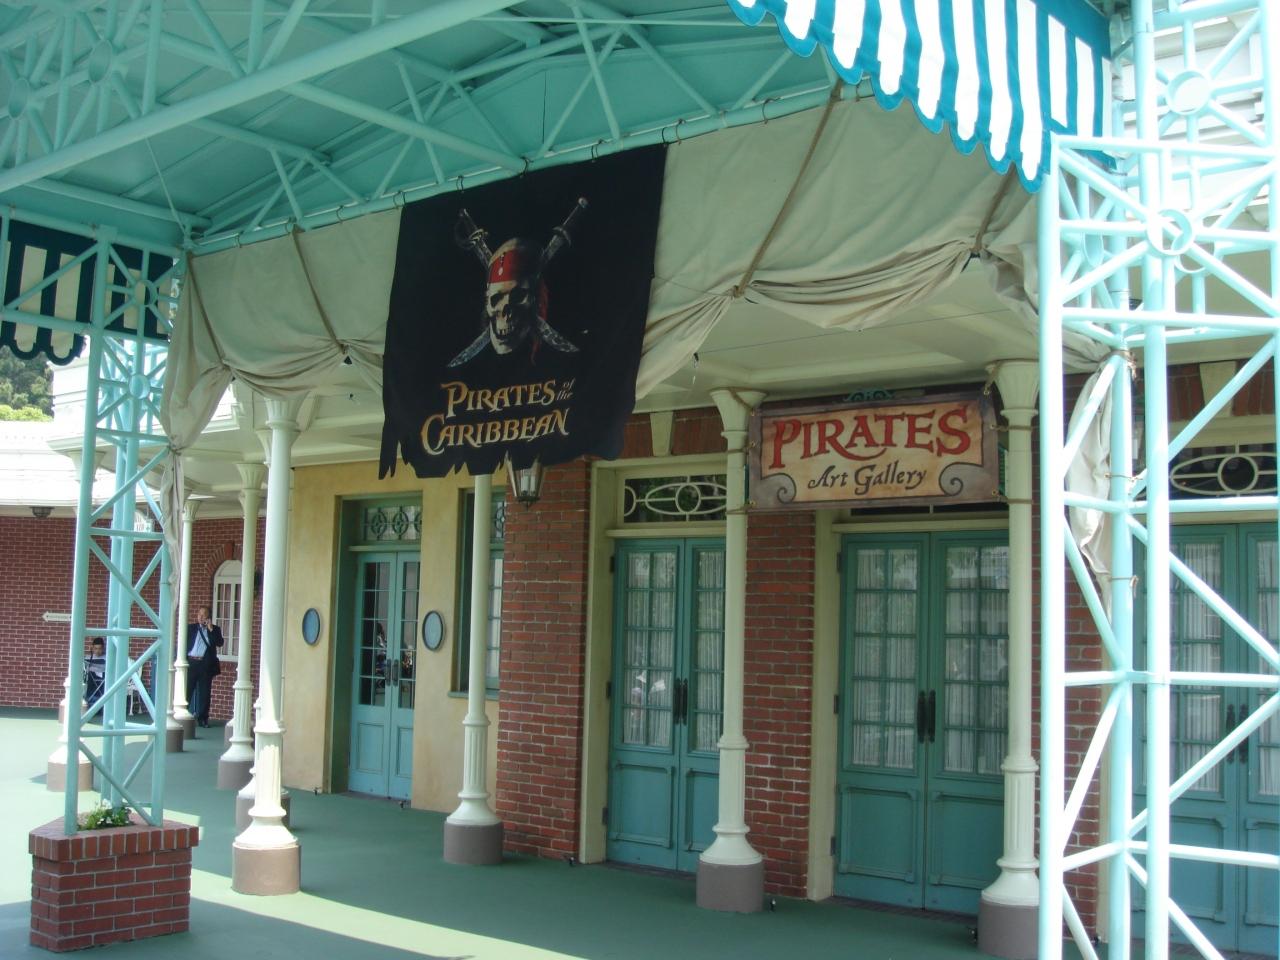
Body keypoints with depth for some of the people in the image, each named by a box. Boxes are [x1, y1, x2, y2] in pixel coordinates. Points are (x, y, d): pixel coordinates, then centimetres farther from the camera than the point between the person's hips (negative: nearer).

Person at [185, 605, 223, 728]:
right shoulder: (190, 628, 11)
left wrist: (211, 629, -11)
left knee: (204, 692, 2)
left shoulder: (214, 629, 9)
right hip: (191, 662, 0)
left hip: (206, 664, 0)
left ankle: (202, 718, 7)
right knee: (187, 690, -2)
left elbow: (219, 643, -6)